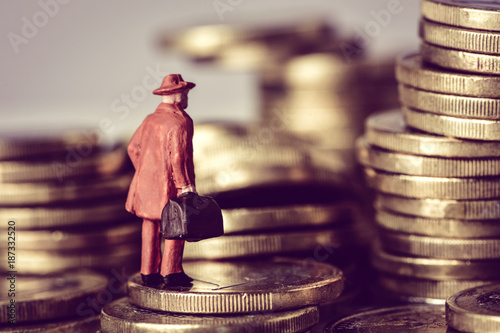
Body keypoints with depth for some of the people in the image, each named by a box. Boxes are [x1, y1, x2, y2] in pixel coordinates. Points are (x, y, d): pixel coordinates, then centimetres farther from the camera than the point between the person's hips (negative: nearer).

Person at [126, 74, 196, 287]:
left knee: (150, 227, 10)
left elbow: (133, 148, 16)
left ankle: (149, 272, 14)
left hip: (146, 182, 7)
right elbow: (178, 156, -20)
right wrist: (185, 185, -15)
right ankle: (170, 273, 0)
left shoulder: (150, 120, 10)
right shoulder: (180, 122, -14)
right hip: (170, 185, -7)